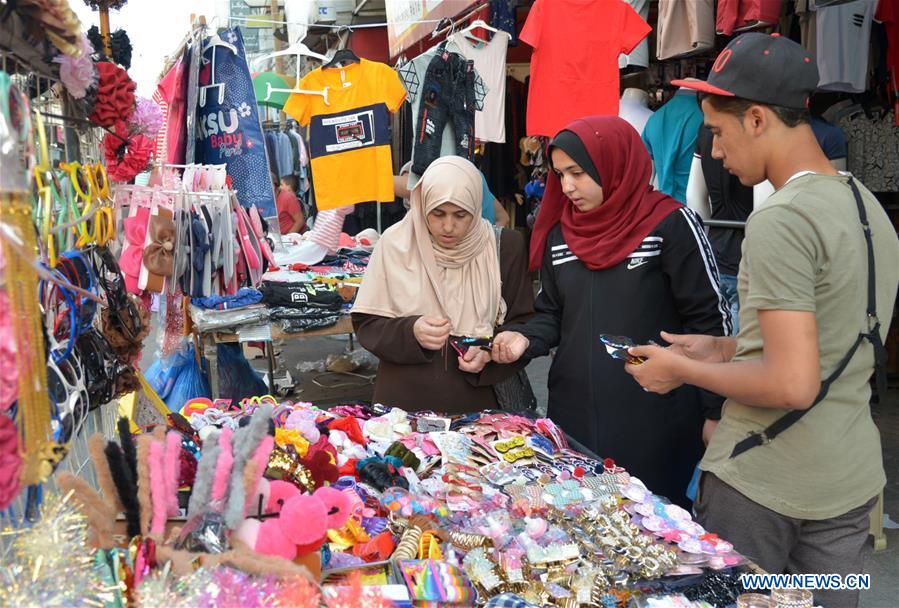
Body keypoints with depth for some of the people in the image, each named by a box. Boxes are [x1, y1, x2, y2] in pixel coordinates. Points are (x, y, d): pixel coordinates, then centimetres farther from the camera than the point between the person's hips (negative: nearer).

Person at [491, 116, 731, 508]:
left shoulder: (671, 225, -8)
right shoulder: (558, 235, 8)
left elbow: (709, 319, -6)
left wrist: (714, 411, -6)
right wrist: (526, 339, -6)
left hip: (655, 420, -4)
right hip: (575, 414, 5)